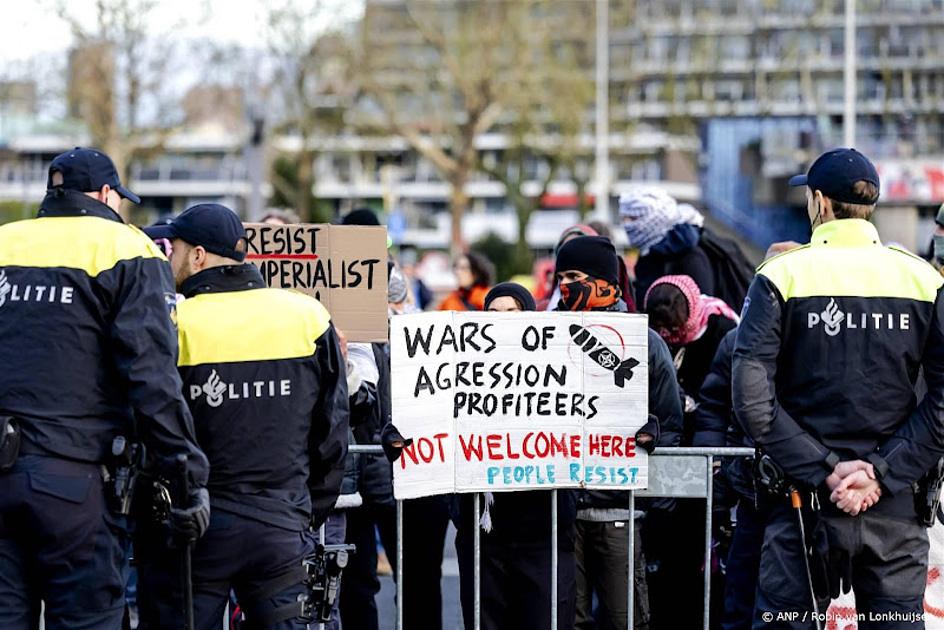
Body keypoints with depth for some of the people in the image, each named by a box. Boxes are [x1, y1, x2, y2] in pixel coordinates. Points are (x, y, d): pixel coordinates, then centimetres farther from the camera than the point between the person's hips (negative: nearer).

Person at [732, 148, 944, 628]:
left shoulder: (783, 277, -4)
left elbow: (752, 400, -14)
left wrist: (824, 471, -12)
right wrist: (884, 474, -8)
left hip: (807, 500, -2)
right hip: (895, 509, 2)